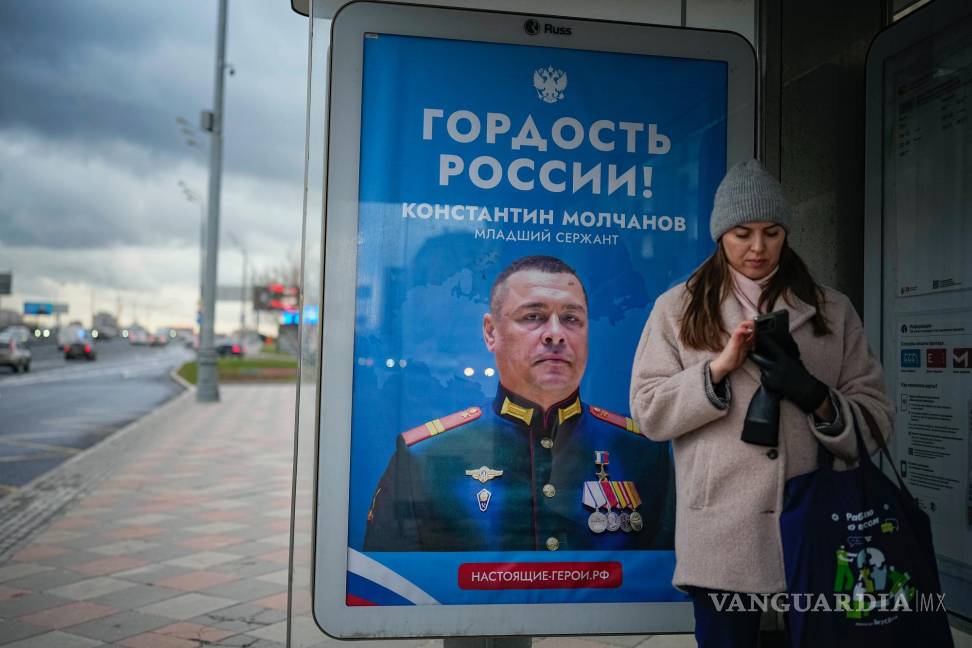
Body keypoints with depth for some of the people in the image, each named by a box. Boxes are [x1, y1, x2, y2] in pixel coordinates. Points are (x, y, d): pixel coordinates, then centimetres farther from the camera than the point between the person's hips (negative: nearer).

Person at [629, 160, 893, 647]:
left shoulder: (832, 310, 8)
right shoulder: (678, 308, 4)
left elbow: (875, 422, 4)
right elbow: (649, 413, -2)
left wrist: (817, 397, -15)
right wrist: (719, 368, -14)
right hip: (723, 534, -1)